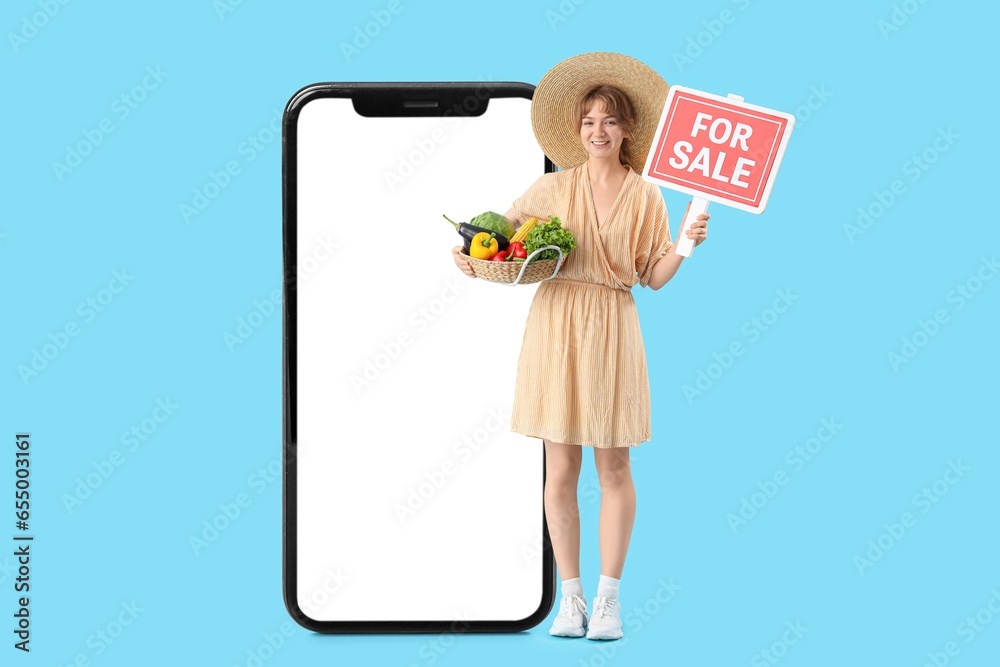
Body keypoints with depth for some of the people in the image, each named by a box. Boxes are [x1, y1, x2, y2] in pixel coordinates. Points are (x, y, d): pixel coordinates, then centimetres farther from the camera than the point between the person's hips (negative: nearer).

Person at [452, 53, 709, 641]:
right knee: (561, 468, 2)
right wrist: (474, 258, -6)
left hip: (612, 328, 0)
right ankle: (570, 596, 11)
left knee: (614, 466, 2)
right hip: (555, 325, 1)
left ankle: (609, 598, 10)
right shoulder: (552, 188, 6)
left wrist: (686, 244, -13)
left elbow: (654, 276, 4)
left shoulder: (645, 196, 5)